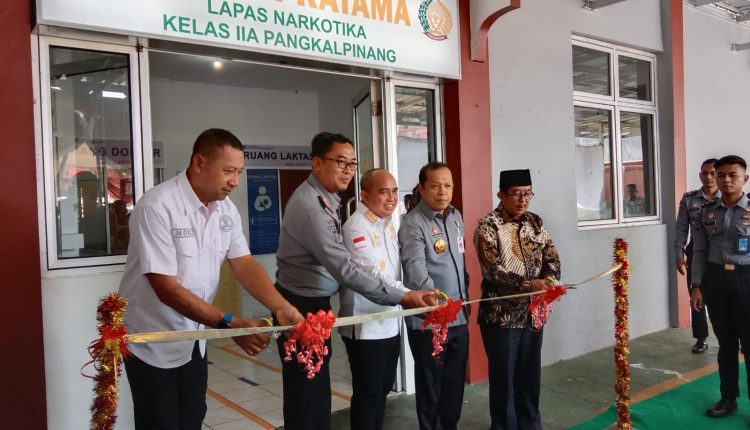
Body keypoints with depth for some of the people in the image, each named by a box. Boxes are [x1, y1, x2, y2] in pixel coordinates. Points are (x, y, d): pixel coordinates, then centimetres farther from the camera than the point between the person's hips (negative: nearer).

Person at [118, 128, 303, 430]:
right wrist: (229, 325, -31)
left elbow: (244, 264, -7)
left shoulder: (227, 210, -2)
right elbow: (167, 289, -27)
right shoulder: (157, 206, -25)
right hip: (153, 342, -6)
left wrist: (281, 308, -23)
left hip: (193, 338, 7)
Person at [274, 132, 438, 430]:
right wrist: (402, 298, -26)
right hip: (301, 307, -10)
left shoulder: (326, 199, 8)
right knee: (307, 396, -1)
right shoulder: (310, 205, -24)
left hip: (316, 304, 10)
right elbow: (344, 269, -28)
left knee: (316, 392, 17)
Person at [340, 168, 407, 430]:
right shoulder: (356, 228, -18)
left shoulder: (387, 222, 8)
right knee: (367, 395, 5)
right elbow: (377, 278, -28)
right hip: (366, 327, -8)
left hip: (390, 323, 8)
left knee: (383, 389, 20)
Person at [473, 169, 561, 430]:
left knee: (531, 373, 16)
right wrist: (529, 285, -26)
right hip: (501, 315, -5)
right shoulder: (488, 226, -11)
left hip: (533, 312, 5)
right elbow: (492, 271, -18)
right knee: (504, 376, 7)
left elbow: (552, 257, 6)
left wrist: (550, 280, -15)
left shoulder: (535, 222, 8)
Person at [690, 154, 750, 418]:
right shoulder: (708, 212, 7)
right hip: (715, 279, 3)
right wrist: (696, 285, 2)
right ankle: (728, 398, 25)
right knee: (726, 343, 13)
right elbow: (700, 252, 7)